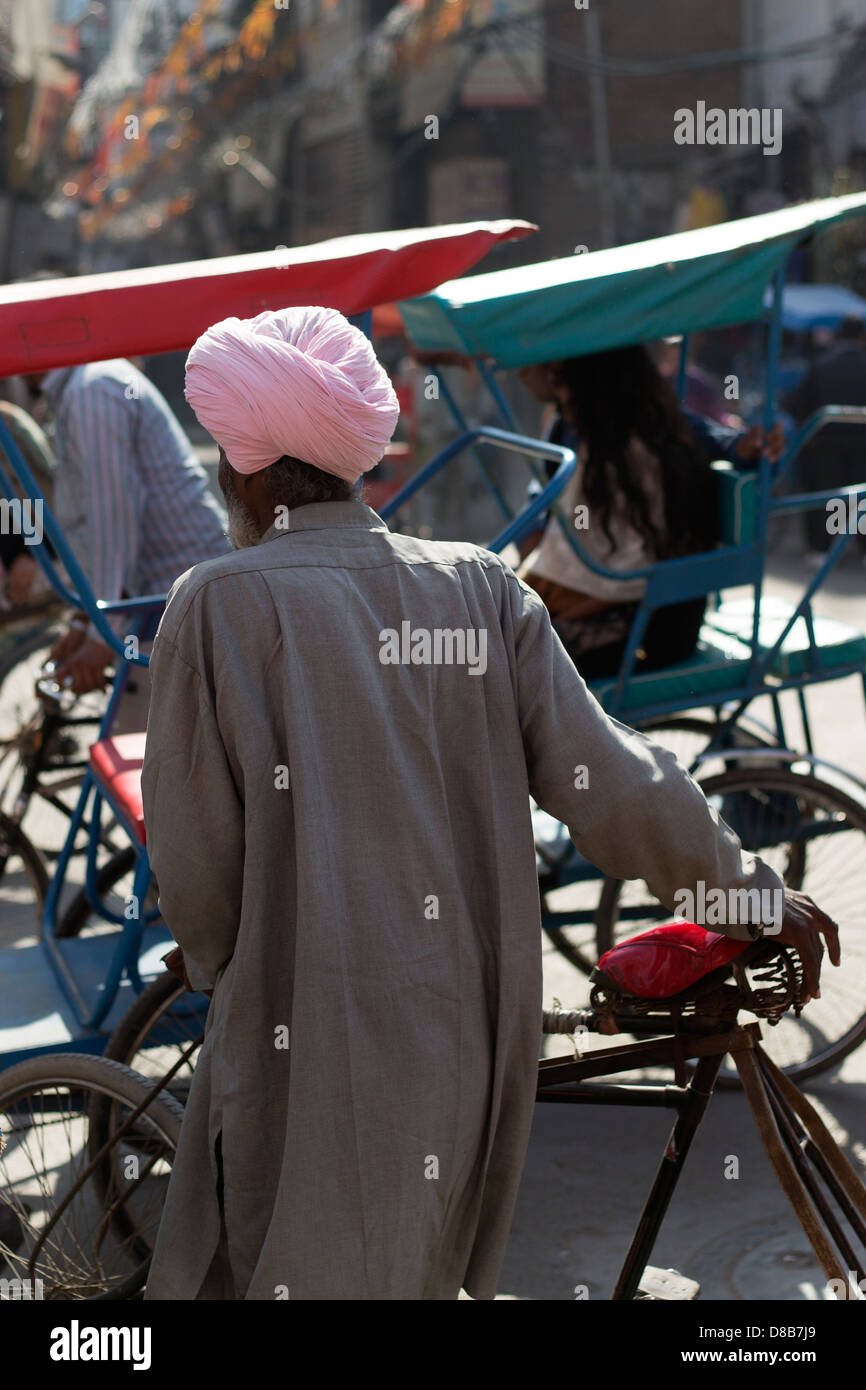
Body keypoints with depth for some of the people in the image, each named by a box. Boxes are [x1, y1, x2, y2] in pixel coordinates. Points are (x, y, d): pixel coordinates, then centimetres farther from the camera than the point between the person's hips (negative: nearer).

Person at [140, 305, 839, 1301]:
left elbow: (193, 857, -5)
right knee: (416, 1271, 22)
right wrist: (752, 892, 15)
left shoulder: (218, 605, -8)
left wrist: (219, 971, 16)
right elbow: (606, 778, 1)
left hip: (309, 1041, -5)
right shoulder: (482, 588, 3)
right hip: (467, 1040, 5)